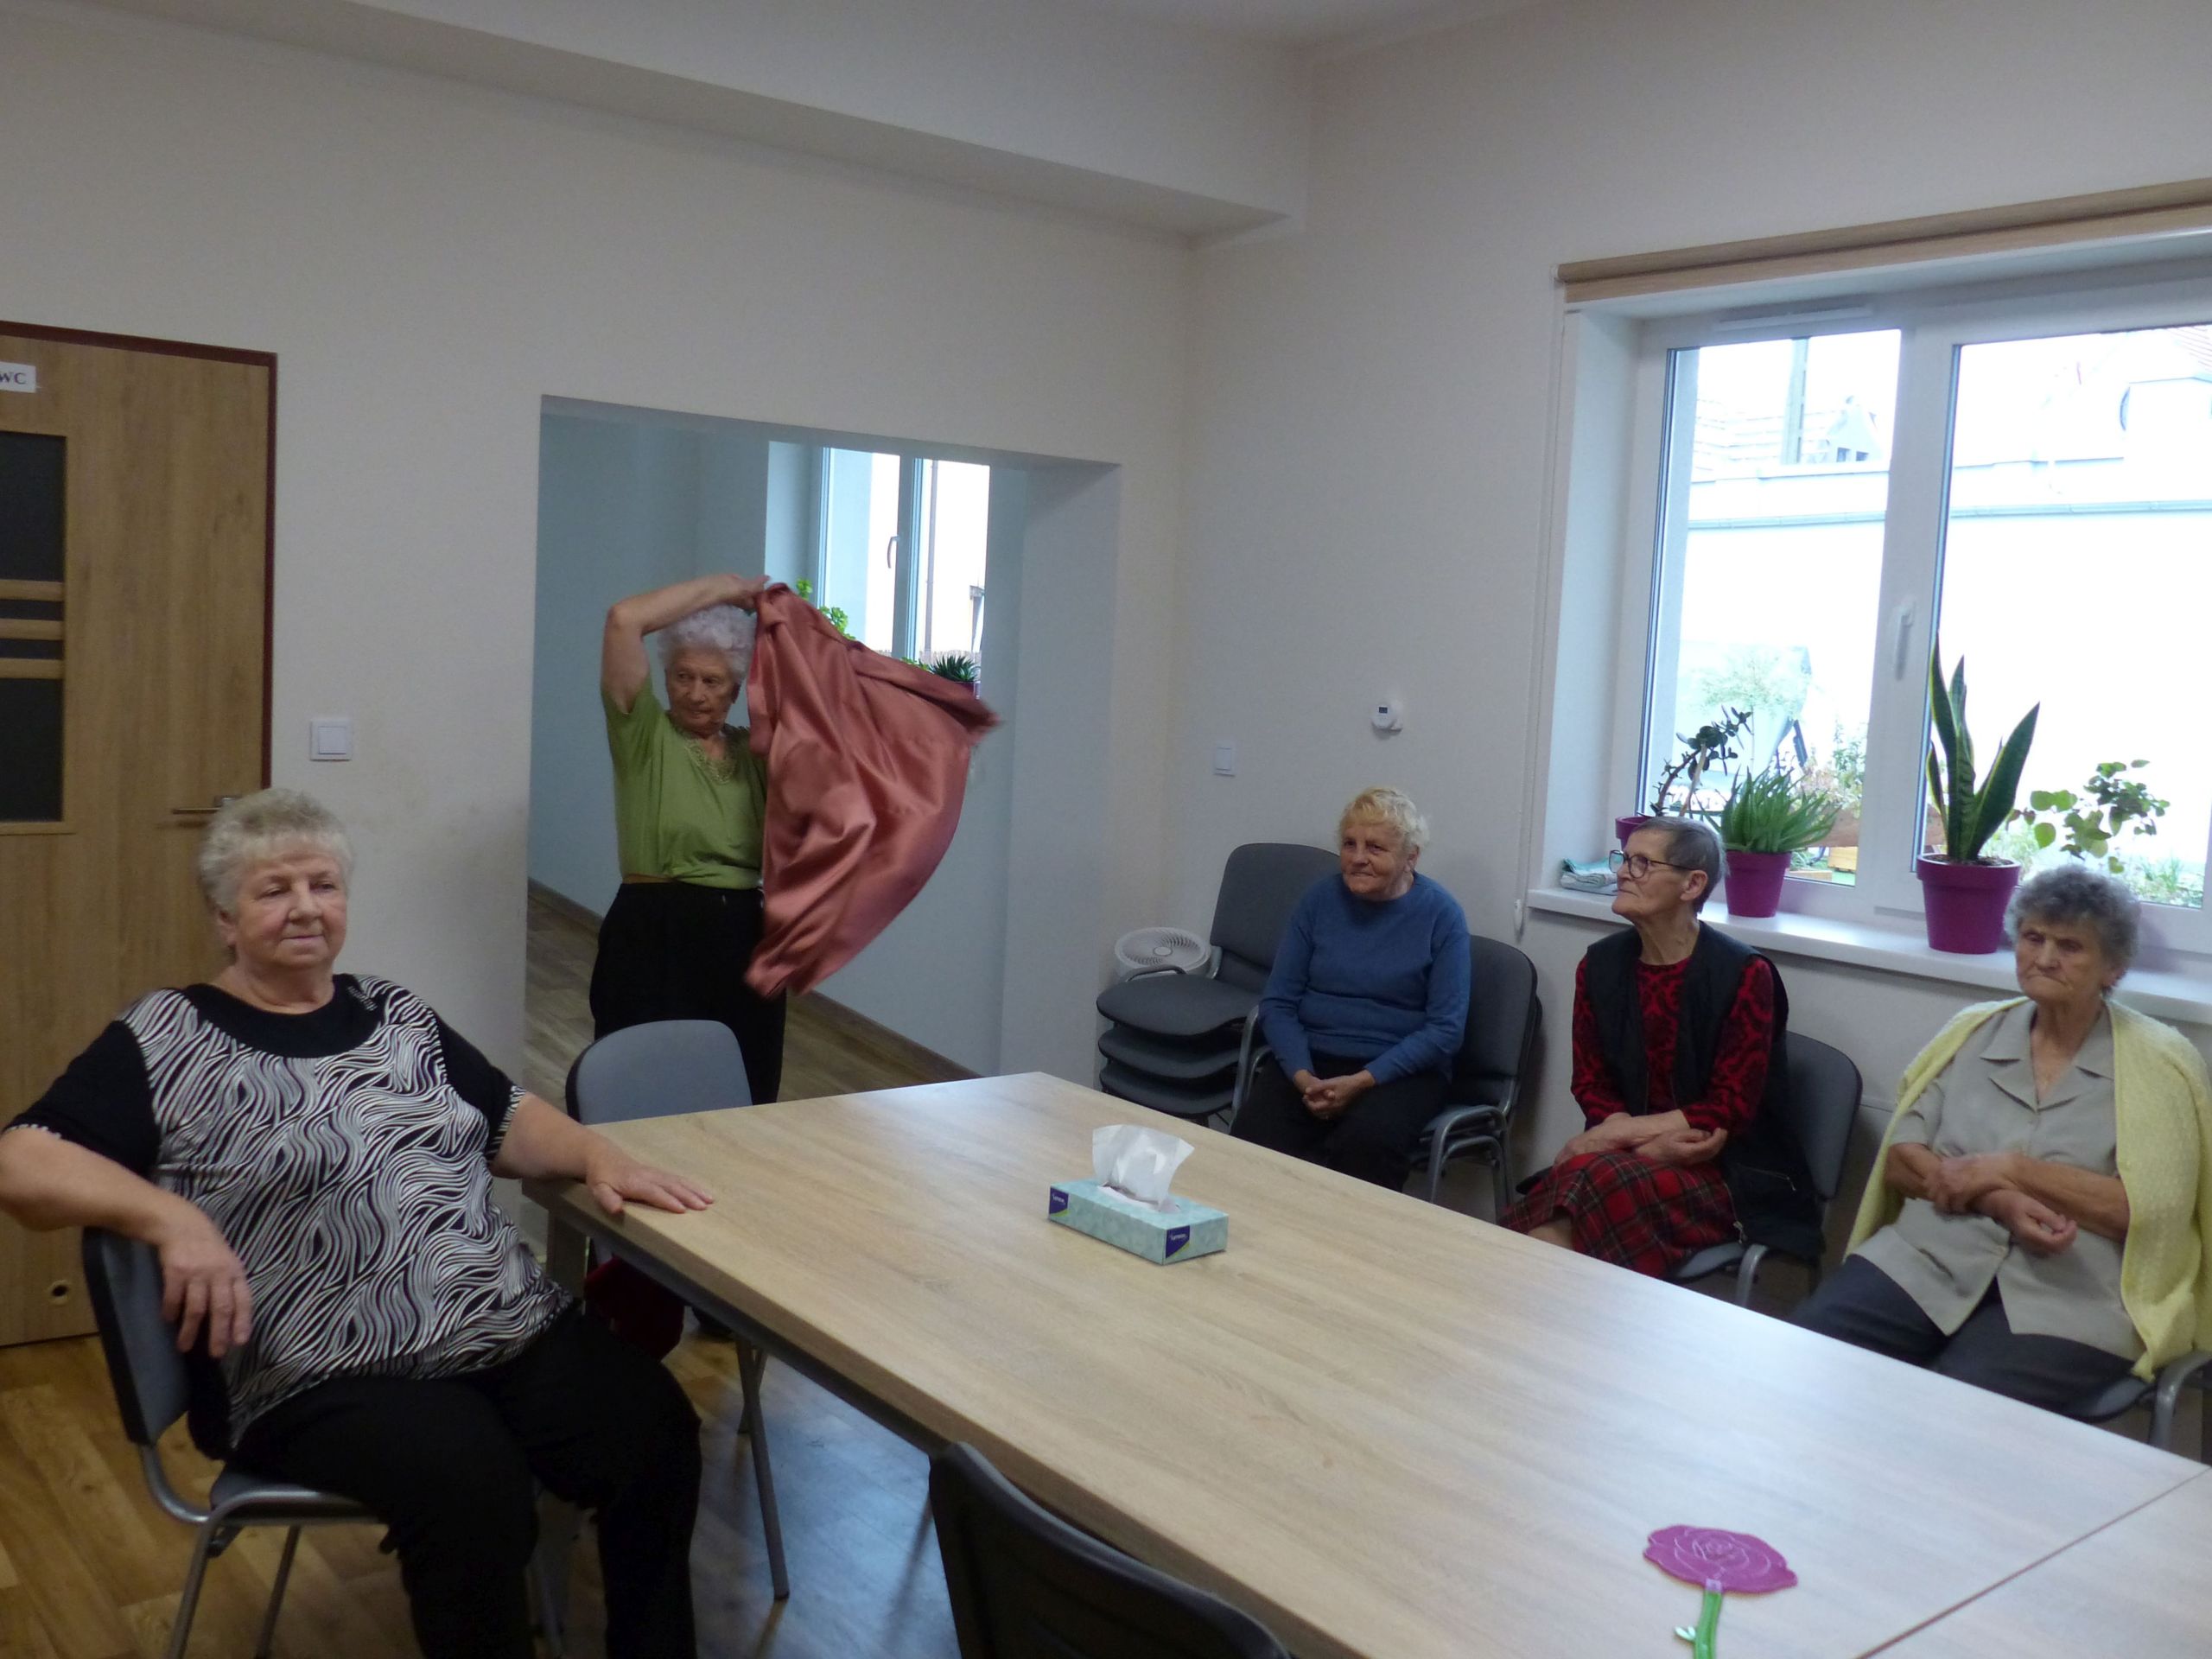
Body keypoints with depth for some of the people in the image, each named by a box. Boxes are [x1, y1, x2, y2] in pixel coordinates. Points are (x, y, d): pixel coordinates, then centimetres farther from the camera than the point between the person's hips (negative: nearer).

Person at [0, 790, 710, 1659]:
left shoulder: (399, 1015, 19)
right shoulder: (165, 1039, 4)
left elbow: (509, 1122, 20)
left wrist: (598, 1157, 0)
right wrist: (171, 1217, -20)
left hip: (518, 1326, 5)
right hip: (328, 1375, -5)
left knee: (659, 1433, -19)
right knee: (474, 1487, -33)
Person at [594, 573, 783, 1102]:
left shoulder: (753, 749, 13)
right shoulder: (642, 732, 0)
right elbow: (624, 619, -12)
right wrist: (726, 587, -4)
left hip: (745, 938, 4)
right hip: (654, 937, -4)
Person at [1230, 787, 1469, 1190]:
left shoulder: (1441, 914, -2)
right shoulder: (1320, 899, 5)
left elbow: (1445, 1029, -6)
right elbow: (1277, 1003, 5)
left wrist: (1361, 1082, -16)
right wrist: (1302, 1077, -13)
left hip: (1401, 1069, -2)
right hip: (1310, 1057, 2)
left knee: (1364, 1142, -34)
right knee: (1253, 1136, -28)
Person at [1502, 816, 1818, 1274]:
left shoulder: (1744, 975, -10)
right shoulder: (1601, 964, 6)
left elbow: (1730, 1110, -9)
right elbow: (1590, 1085, 7)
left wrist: (1612, 1135, -15)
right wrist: (1650, 1140, -13)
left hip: (1724, 1172, -3)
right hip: (1634, 1157, 3)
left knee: (1594, 1176, -33)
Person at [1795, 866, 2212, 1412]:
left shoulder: (2160, 1062, 5)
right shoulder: (1972, 1032, 14)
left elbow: (2157, 1211, -6)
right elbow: (1899, 1161, 8)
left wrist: (2012, 1170, -9)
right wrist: (1999, 1201, -10)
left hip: (2069, 1292, -3)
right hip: (1928, 1258, 3)